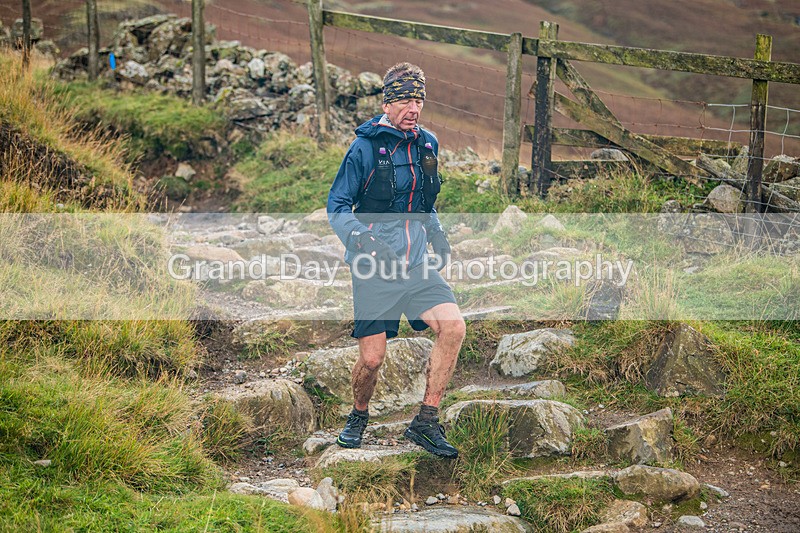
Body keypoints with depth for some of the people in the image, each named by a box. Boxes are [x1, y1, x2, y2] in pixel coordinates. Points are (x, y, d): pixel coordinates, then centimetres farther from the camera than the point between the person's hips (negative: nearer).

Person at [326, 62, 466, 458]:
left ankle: (425, 422, -6)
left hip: (417, 265, 5)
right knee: (372, 358, -4)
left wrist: (437, 233, 9)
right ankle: (358, 418, 28)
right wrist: (361, 239, -21)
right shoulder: (365, 147, -7)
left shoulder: (428, 144, 10)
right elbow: (337, 207, -4)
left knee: (453, 327, -16)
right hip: (374, 267, -4)